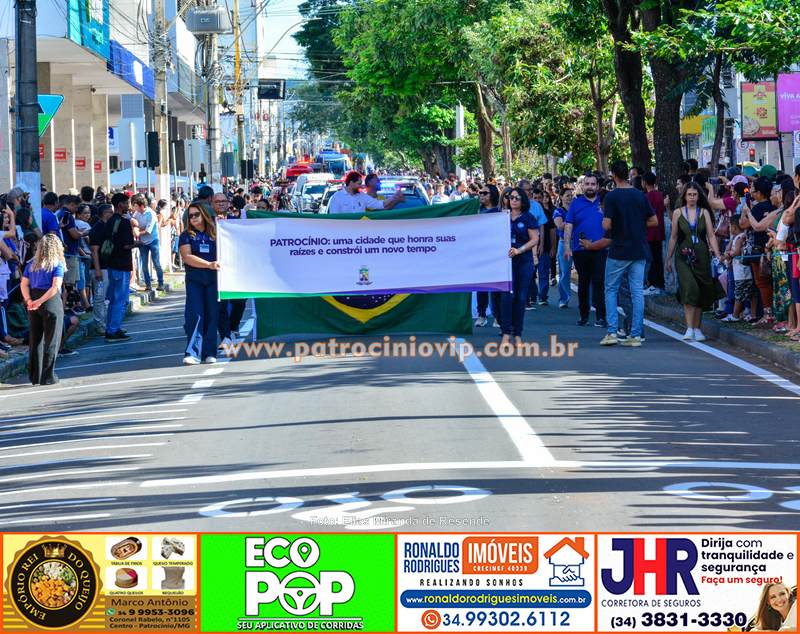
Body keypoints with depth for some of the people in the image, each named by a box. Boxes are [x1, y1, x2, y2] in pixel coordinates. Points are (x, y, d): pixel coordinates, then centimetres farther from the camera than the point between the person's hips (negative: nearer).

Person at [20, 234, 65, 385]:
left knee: (35, 340, 13)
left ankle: (35, 376, 18)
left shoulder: (32, 264, 9)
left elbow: (24, 284, 2)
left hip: (34, 302, 5)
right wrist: (40, 302, -16)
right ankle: (48, 377, 2)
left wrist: (29, 300, -8)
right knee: (52, 340, 3)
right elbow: (55, 287, -16)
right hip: (51, 303, -5)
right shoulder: (57, 264, -5)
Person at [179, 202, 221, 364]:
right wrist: (208, 264, -16)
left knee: (212, 315, -1)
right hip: (194, 279, -1)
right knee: (195, 315, -10)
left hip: (214, 278, 1)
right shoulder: (186, 236, 7)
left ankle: (209, 353, 5)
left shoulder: (215, 234, 11)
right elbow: (187, 257, -5)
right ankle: (193, 354, -13)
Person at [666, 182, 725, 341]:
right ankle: (689, 329, -20)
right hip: (683, 257, -2)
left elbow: (711, 236, 5)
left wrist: (718, 256, -4)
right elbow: (674, 237, 11)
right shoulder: (678, 213, 5)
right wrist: (668, 258, 11)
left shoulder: (704, 212, 7)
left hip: (701, 256, 2)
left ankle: (697, 329, 15)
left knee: (701, 292, 5)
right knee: (690, 288, -18)